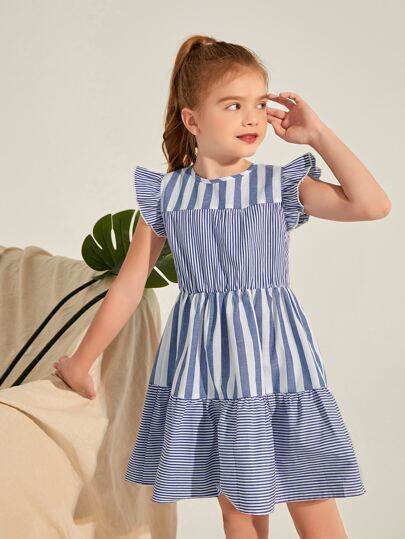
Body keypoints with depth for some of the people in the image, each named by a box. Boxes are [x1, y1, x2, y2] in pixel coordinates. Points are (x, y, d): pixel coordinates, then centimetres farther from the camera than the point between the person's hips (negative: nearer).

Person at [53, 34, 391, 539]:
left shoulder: (280, 184, -2)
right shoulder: (166, 193, 0)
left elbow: (372, 204, -14)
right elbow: (128, 288, 6)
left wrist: (317, 134, -10)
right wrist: (80, 363, 10)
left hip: (275, 356, -1)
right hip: (204, 365, 1)